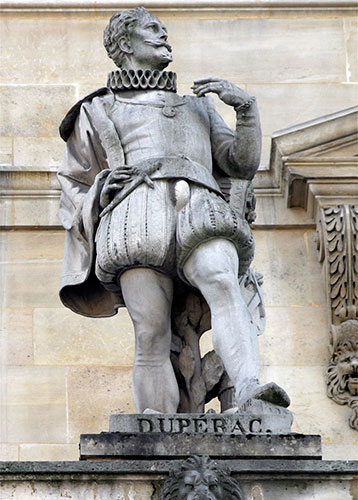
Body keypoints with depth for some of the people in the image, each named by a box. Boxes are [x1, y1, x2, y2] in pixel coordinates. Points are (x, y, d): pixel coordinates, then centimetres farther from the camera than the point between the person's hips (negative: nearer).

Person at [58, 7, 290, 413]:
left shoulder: (198, 108, 38)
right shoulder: (98, 112, 30)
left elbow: (242, 165, 28)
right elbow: (74, 191, 25)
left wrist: (245, 105, 13)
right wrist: (100, 190, 2)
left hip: (198, 212, 1)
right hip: (136, 214, -1)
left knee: (222, 284, -31)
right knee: (152, 333, -19)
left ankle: (248, 392, -51)